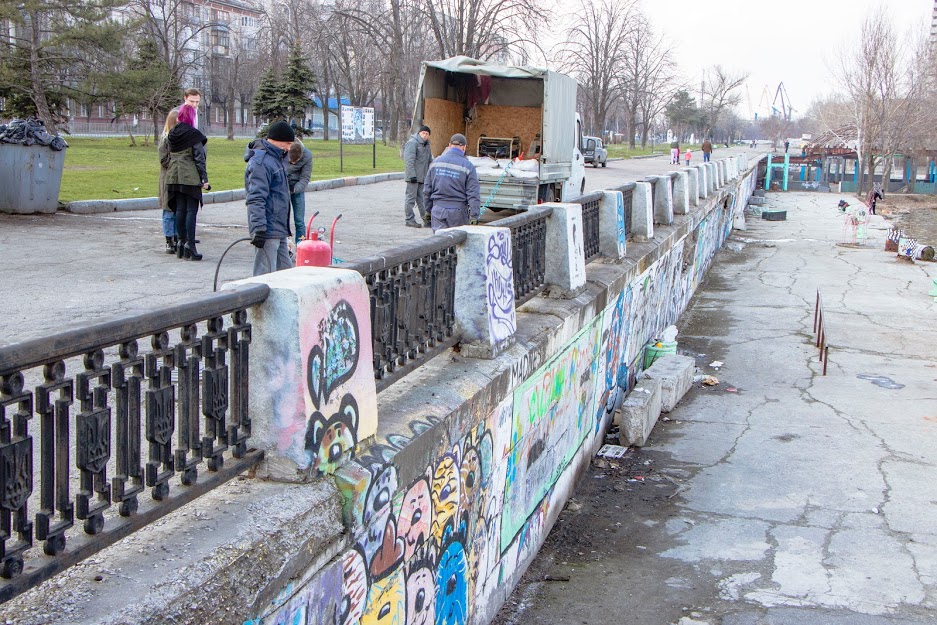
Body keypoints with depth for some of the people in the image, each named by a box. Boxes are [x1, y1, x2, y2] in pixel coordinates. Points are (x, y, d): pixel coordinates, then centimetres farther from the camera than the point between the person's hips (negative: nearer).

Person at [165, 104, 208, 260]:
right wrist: (204, 179, -7)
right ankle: (189, 244, -10)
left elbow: (169, 156, 17)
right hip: (190, 177, -6)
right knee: (191, 210, -5)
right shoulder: (193, 135, -9)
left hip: (174, 177, 6)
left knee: (180, 209, 11)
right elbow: (199, 158, -10)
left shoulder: (172, 135, 9)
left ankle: (181, 241, 14)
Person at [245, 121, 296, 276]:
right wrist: (259, 229, -25)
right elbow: (256, 199, -22)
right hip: (267, 230, -10)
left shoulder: (277, 158, 16)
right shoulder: (260, 162, -16)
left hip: (279, 230, 10)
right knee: (265, 274, -6)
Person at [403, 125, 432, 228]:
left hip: (423, 177, 8)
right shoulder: (412, 143, -10)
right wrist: (412, 175, -22)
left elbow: (430, 161, 27)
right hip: (413, 177, -8)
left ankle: (426, 218, 17)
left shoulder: (426, 145, 19)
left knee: (422, 199, 12)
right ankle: (409, 219, 0)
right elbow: (409, 161, -17)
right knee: (411, 198, -4)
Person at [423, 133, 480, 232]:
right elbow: (473, 194, -10)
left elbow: (427, 189, 10)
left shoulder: (435, 162, 5)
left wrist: (428, 210, 19)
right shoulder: (468, 166, -6)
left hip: (438, 210, 3)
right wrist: (474, 216, -8)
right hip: (458, 212, -3)